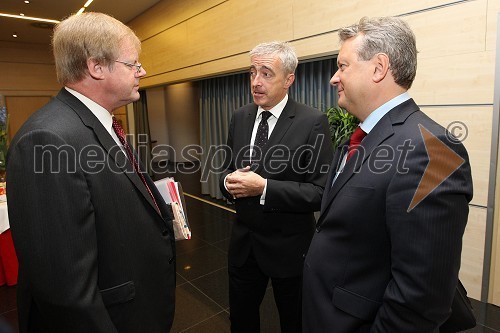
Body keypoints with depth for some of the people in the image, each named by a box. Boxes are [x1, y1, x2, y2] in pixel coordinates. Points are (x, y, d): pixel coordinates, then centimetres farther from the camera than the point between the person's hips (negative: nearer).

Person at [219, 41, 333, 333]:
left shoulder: (313, 122, -16)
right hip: (243, 243, 5)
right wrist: (229, 182, -13)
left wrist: (263, 187, -27)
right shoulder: (240, 118, 2)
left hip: (288, 249, -4)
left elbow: (321, 192, -19)